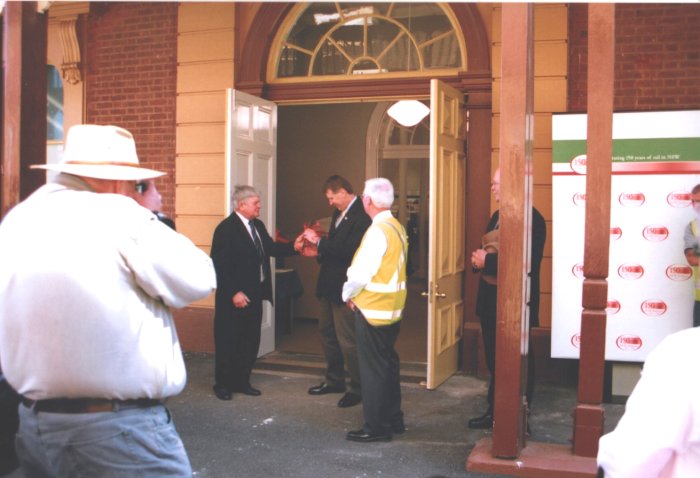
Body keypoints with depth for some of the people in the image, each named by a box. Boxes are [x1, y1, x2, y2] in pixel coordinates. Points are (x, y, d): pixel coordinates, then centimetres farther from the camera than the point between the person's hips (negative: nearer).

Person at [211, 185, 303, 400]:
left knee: (250, 341, 15)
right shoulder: (226, 228, -15)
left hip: (254, 294, 8)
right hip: (234, 297, -8)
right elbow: (220, 265, -19)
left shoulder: (258, 225, 10)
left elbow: (271, 248, 9)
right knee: (228, 341, 5)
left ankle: (241, 381, 28)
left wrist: (293, 246, -8)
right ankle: (222, 384, 19)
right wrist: (234, 293, -21)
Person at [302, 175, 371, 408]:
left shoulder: (361, 216, -19)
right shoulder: (340, 213, 11)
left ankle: (358, 389, 13)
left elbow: (348, 249, -27)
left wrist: (319, 241, -22)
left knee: (348, 340, -2)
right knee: (326, 332, 19)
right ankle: (334, 380, 34)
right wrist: (319, 250, 2)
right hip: (330, 284, 10)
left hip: (345, 287, -10)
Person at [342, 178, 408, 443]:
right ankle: (393, 419, 28)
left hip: (373, 309, -9)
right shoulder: (397, 227, 8)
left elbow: (360, 272, -22)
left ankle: (376, 427, 9)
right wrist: (355, 292, 10)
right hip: (392, 307, 9)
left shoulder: (378, 231, -20)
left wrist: (348, 294, -4)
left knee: (372, 368, 0)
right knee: (388, 363, 17)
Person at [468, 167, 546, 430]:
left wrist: (487, 261, -20)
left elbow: (527, 262, -25)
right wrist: (478, 258, -6)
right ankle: (494, 412, 29)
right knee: (494, 359, 17)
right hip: (491, 299, 9)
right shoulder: (496, 217, 14)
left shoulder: (532, 218, -16)